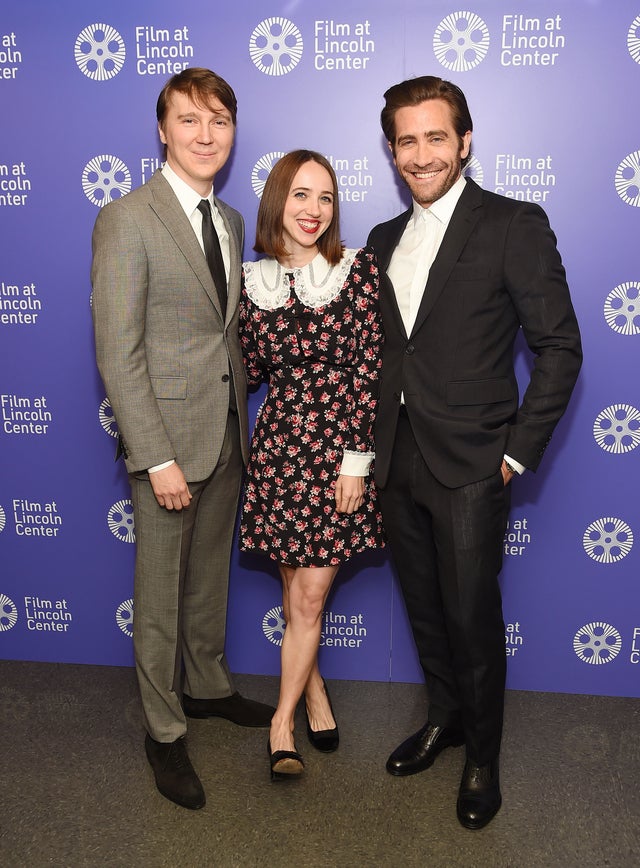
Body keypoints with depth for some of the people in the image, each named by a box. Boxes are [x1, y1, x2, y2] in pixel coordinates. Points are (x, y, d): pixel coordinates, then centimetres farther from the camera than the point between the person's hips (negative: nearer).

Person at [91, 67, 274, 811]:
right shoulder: (126, 220, -12)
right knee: (161, 589, 8)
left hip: (226, 431, 7)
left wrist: (242, 417, 8)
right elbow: (118, 353, -16)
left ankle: (207, 686, 42)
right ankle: (163, 729, 27)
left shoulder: (230, 221, 10)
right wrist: (157, 457, -19)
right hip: (167, 436, -6)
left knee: (210, 574, 21)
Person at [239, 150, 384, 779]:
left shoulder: (359, 269, -4)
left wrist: (355, 460, -11)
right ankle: (314, 687, 37)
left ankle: (283, 720, 20)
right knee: (295, 591, 13)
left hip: (339, 448, -2)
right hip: (278, 446, 3)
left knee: (309, 596, 2)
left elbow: (367, 369, -7)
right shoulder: (252, 281, 4)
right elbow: (251, 371, 10)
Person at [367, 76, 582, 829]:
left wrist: (520, 453, -11)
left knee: (472, 617, 4)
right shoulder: (384, 240, 12)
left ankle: (482, 758, 26)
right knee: (423, 607, 17)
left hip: (470, 465, -5)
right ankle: (445, 717, 40)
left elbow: (559, 345, -8)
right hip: (399, 463, 6)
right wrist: (377, 443, 8)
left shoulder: (514, 225, -7)